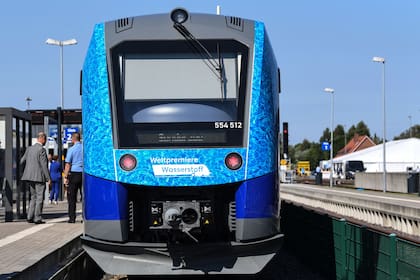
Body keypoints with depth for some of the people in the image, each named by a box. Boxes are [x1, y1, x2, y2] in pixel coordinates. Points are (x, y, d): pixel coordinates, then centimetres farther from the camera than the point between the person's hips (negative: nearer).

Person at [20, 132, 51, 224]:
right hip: (39, 177, -7)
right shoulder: (42, 150, -12)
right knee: (39, 198, -1)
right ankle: (37, 218, -2)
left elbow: (22, 161, 13)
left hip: (30, 177, 7)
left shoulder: (29, 148, 9)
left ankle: (30, 217, 10)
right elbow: (44, 165, -15)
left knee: (33, 197, 15)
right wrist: (48, 178, -11)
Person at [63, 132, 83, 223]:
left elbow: (68, 165, -7)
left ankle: (72, 217, 0)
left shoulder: (71, 149, -5)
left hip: (74, 174, -3)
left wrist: (65, 177, -4)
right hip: (84, 173, 3)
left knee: (72, 197, 2)